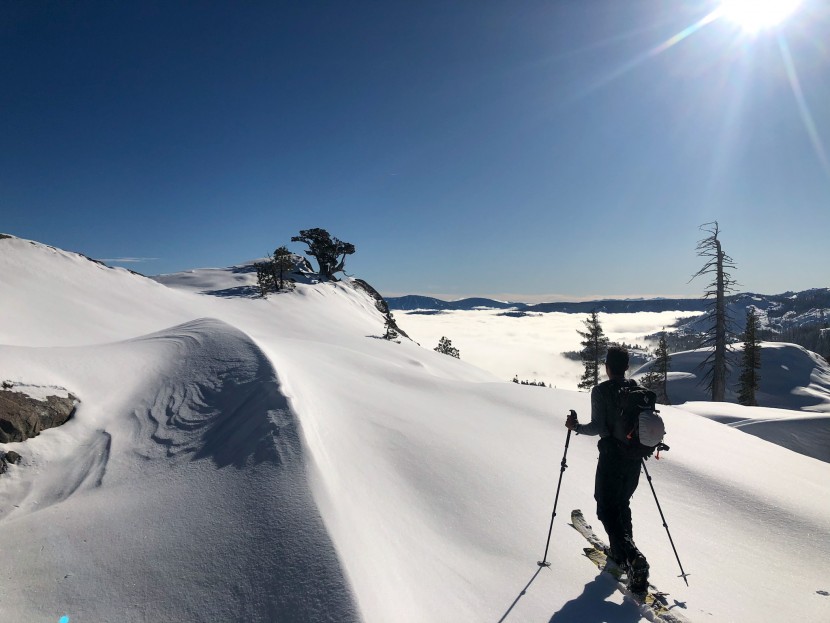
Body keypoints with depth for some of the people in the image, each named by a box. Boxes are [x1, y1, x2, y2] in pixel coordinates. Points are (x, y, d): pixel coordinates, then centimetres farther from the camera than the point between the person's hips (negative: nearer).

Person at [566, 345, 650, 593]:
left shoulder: (600, 391, -13)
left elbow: (598, 427, -18)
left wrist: (576, 426, -1)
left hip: (611, 456, -6)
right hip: (634, 457, 6)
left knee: (607, 509, 1)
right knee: (622, 504, 24)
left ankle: (633, 557, -16)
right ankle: (621, 553, 32)